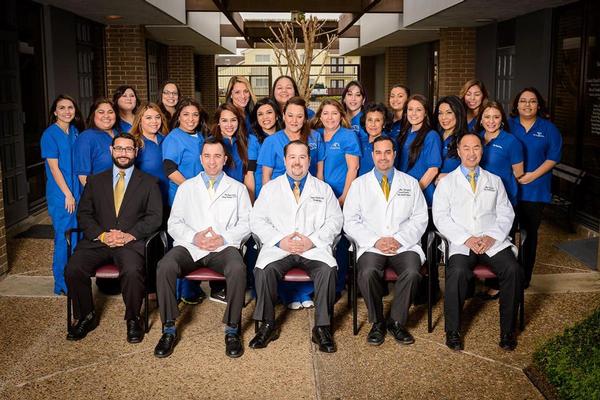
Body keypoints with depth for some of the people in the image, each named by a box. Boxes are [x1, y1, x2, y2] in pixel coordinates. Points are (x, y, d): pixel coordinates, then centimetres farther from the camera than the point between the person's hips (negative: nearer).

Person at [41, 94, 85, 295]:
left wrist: (79, 193, 10)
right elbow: (54, 168, -13)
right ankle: (62, 284, 12)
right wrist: (68, 194, -14)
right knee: (64, 239, 0)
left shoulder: (75, 132, 9)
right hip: (61, 196, -6)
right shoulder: (50, 135, -10)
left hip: (76, 193, 6)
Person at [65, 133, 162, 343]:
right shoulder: (95, 181, 18)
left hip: (131, 241, -3)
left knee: (132, 271, -33)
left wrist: (130, 235, -13)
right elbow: (83, 214, 10)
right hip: (97, 240, 3)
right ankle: (85, 317, 1)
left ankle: (133, 319, -7)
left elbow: (155, 217, 2)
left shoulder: (148, 182, 12)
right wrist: (102, 235, -8)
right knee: (73, 270, -23)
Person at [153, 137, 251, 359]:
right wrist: (194, 237, -7)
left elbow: (246, 223, 8)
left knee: (237, 269, -35)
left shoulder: (238, 188, 18)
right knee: (165, 267, -30)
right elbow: (174, 223, 13)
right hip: (189, 246, 1)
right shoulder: (186, 187, 20)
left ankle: (232, 330, -20)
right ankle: (169, 330, -17)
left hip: (224, 247, -1)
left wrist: (223, 238, -10)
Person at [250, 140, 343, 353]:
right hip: (278, 247, 0)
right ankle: (268, 325, -13)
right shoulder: (270, 188, 16)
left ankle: (322, 327, -17)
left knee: (328, 270, -31)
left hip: (314, 248, 0)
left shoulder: (323, 189, 17)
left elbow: (335, 220, 8)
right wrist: (280, 240, -9)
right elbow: (257, 220, 8)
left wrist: (312, 240, -9)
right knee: (263, 270, -30)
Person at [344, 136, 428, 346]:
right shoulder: (359, 184, 12)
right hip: (371, 246, 0)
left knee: (412, 272, -30)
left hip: (404, 245, 1)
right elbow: (350, 222, 5)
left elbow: (420, 219, 8)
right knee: (367, 273, -31)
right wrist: (375, 241, -9)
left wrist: (399, 239, -9)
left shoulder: (411, 183, 15)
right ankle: (377, 322, -9)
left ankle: (397, 322, -9)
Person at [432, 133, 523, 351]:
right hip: (461, 243, -2)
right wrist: (466, 239, -11)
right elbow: (440, 217, 2)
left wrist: (492, 237, -7)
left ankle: (508, 329, -11)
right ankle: (452, 331, -15)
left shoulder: (495, 181, 21)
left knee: (513, 269, -26)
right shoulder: (447, 182, 12)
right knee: (458, 271, -32)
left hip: (494, 241, 2)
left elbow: (506, 214, 12)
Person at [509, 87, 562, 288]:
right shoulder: (507, 125, 5)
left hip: (534, 190, 0)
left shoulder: (548, 128, 5)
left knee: (529, 233, 8)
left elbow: (553, 156, 0)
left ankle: (524, 278, 18)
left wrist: (533, 175, -12)